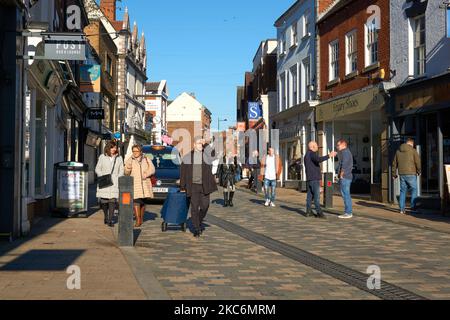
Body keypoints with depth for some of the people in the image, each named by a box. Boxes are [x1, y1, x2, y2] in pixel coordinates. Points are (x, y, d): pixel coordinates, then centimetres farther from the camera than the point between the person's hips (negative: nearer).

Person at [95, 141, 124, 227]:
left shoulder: (119, 158, 11)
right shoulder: (102, 157, 7)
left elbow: (121, 171, 12)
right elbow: (97, 169, 9)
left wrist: (118, 179, -4)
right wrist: (102, 176, -8)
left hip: (114, 182, 0)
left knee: (112, 200, -12)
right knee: (104, 201, 2)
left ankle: (110, 220, -10)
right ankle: (106, 217, 25)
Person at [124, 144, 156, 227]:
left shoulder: (146, 159, 9)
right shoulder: (130, 160, 4)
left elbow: (152, 169, 1)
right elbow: (126, 173, -4)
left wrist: (146, 174, -17)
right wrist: (128, 168, -26)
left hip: (144, 184, 2)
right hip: (134, 184, -2)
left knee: (143, 202, 10)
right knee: (136, 201, -14)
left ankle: (141, 218, 26)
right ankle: (138, 220, -15)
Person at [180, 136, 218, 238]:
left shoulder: (206, 155, 4)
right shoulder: (187, 157, 3)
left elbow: (213, 156, -22)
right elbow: (183, 172, 6)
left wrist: (206, 145, -20)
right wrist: (182, 187, 4)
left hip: (204, 186, 1)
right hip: (193, 185, -1)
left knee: (205, 206, 3)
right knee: (194, 207, -1)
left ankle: (200, 221, 32)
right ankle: (196, 229, 7)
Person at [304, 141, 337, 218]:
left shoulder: (306, 155, 21)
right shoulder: (312, 153, -10)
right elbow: (319, 159, -30)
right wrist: (329, 156, -26)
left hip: (309, 179, 9)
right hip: (314, 179, -9)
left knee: (310, 195, 8)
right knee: (316, 196, -10)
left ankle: (308, 211, 7)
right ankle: (319, 212, -12)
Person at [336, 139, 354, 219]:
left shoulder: (345, 152, -11)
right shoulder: (348, 152, 21)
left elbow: (344, 165, -19)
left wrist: (341, 175, -11)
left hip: (344, 177, -10)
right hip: (347, 177, 10)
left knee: (346, 194, -9)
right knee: (346, 195, 11)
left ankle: (348, 213, -8)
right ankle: (348, 212, 14)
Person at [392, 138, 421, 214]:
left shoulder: (398, 151, 10)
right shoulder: (413, 150, -5)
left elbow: (394, 163, 13)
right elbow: (418, 162, -7)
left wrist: (394, 174, 21)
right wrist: (419, 171, 10)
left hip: (402, 174, 5)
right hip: (411, 174, -5)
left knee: (403, 191, 9)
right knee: (414, 189, 9)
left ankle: (402, 209, 6)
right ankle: (413, 206, 2)